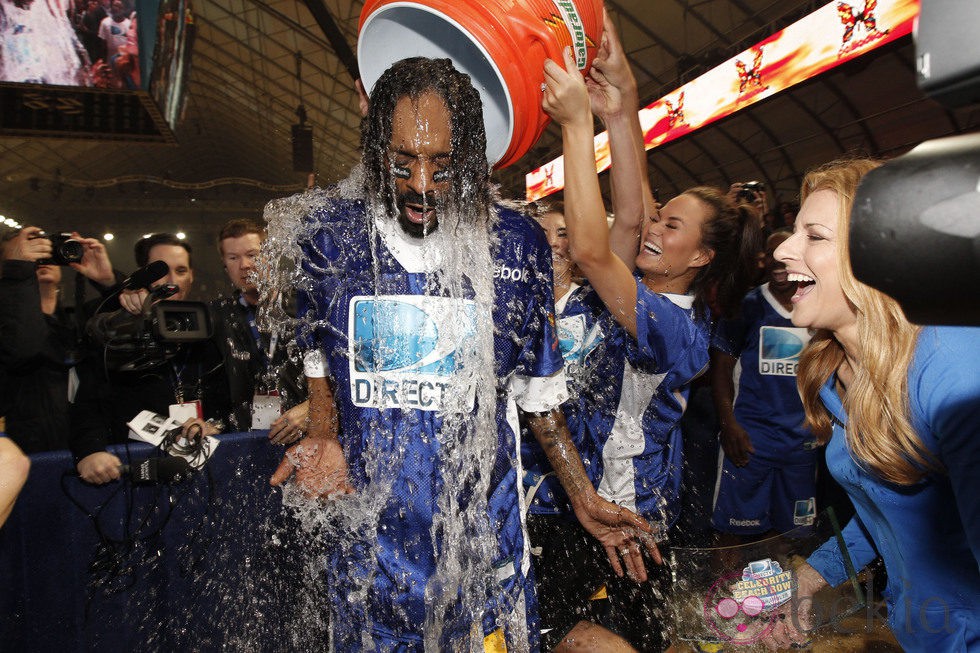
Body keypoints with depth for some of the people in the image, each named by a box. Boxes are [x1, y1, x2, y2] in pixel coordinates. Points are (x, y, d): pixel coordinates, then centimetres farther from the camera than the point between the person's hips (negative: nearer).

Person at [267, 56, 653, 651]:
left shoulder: (517, 245, -8)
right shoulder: (331, 236, -6)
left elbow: (536, 389, 2)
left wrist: (584, 496, 2)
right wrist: (321, 436, -5)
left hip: (483, 541, -1)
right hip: (368, 540, 2)